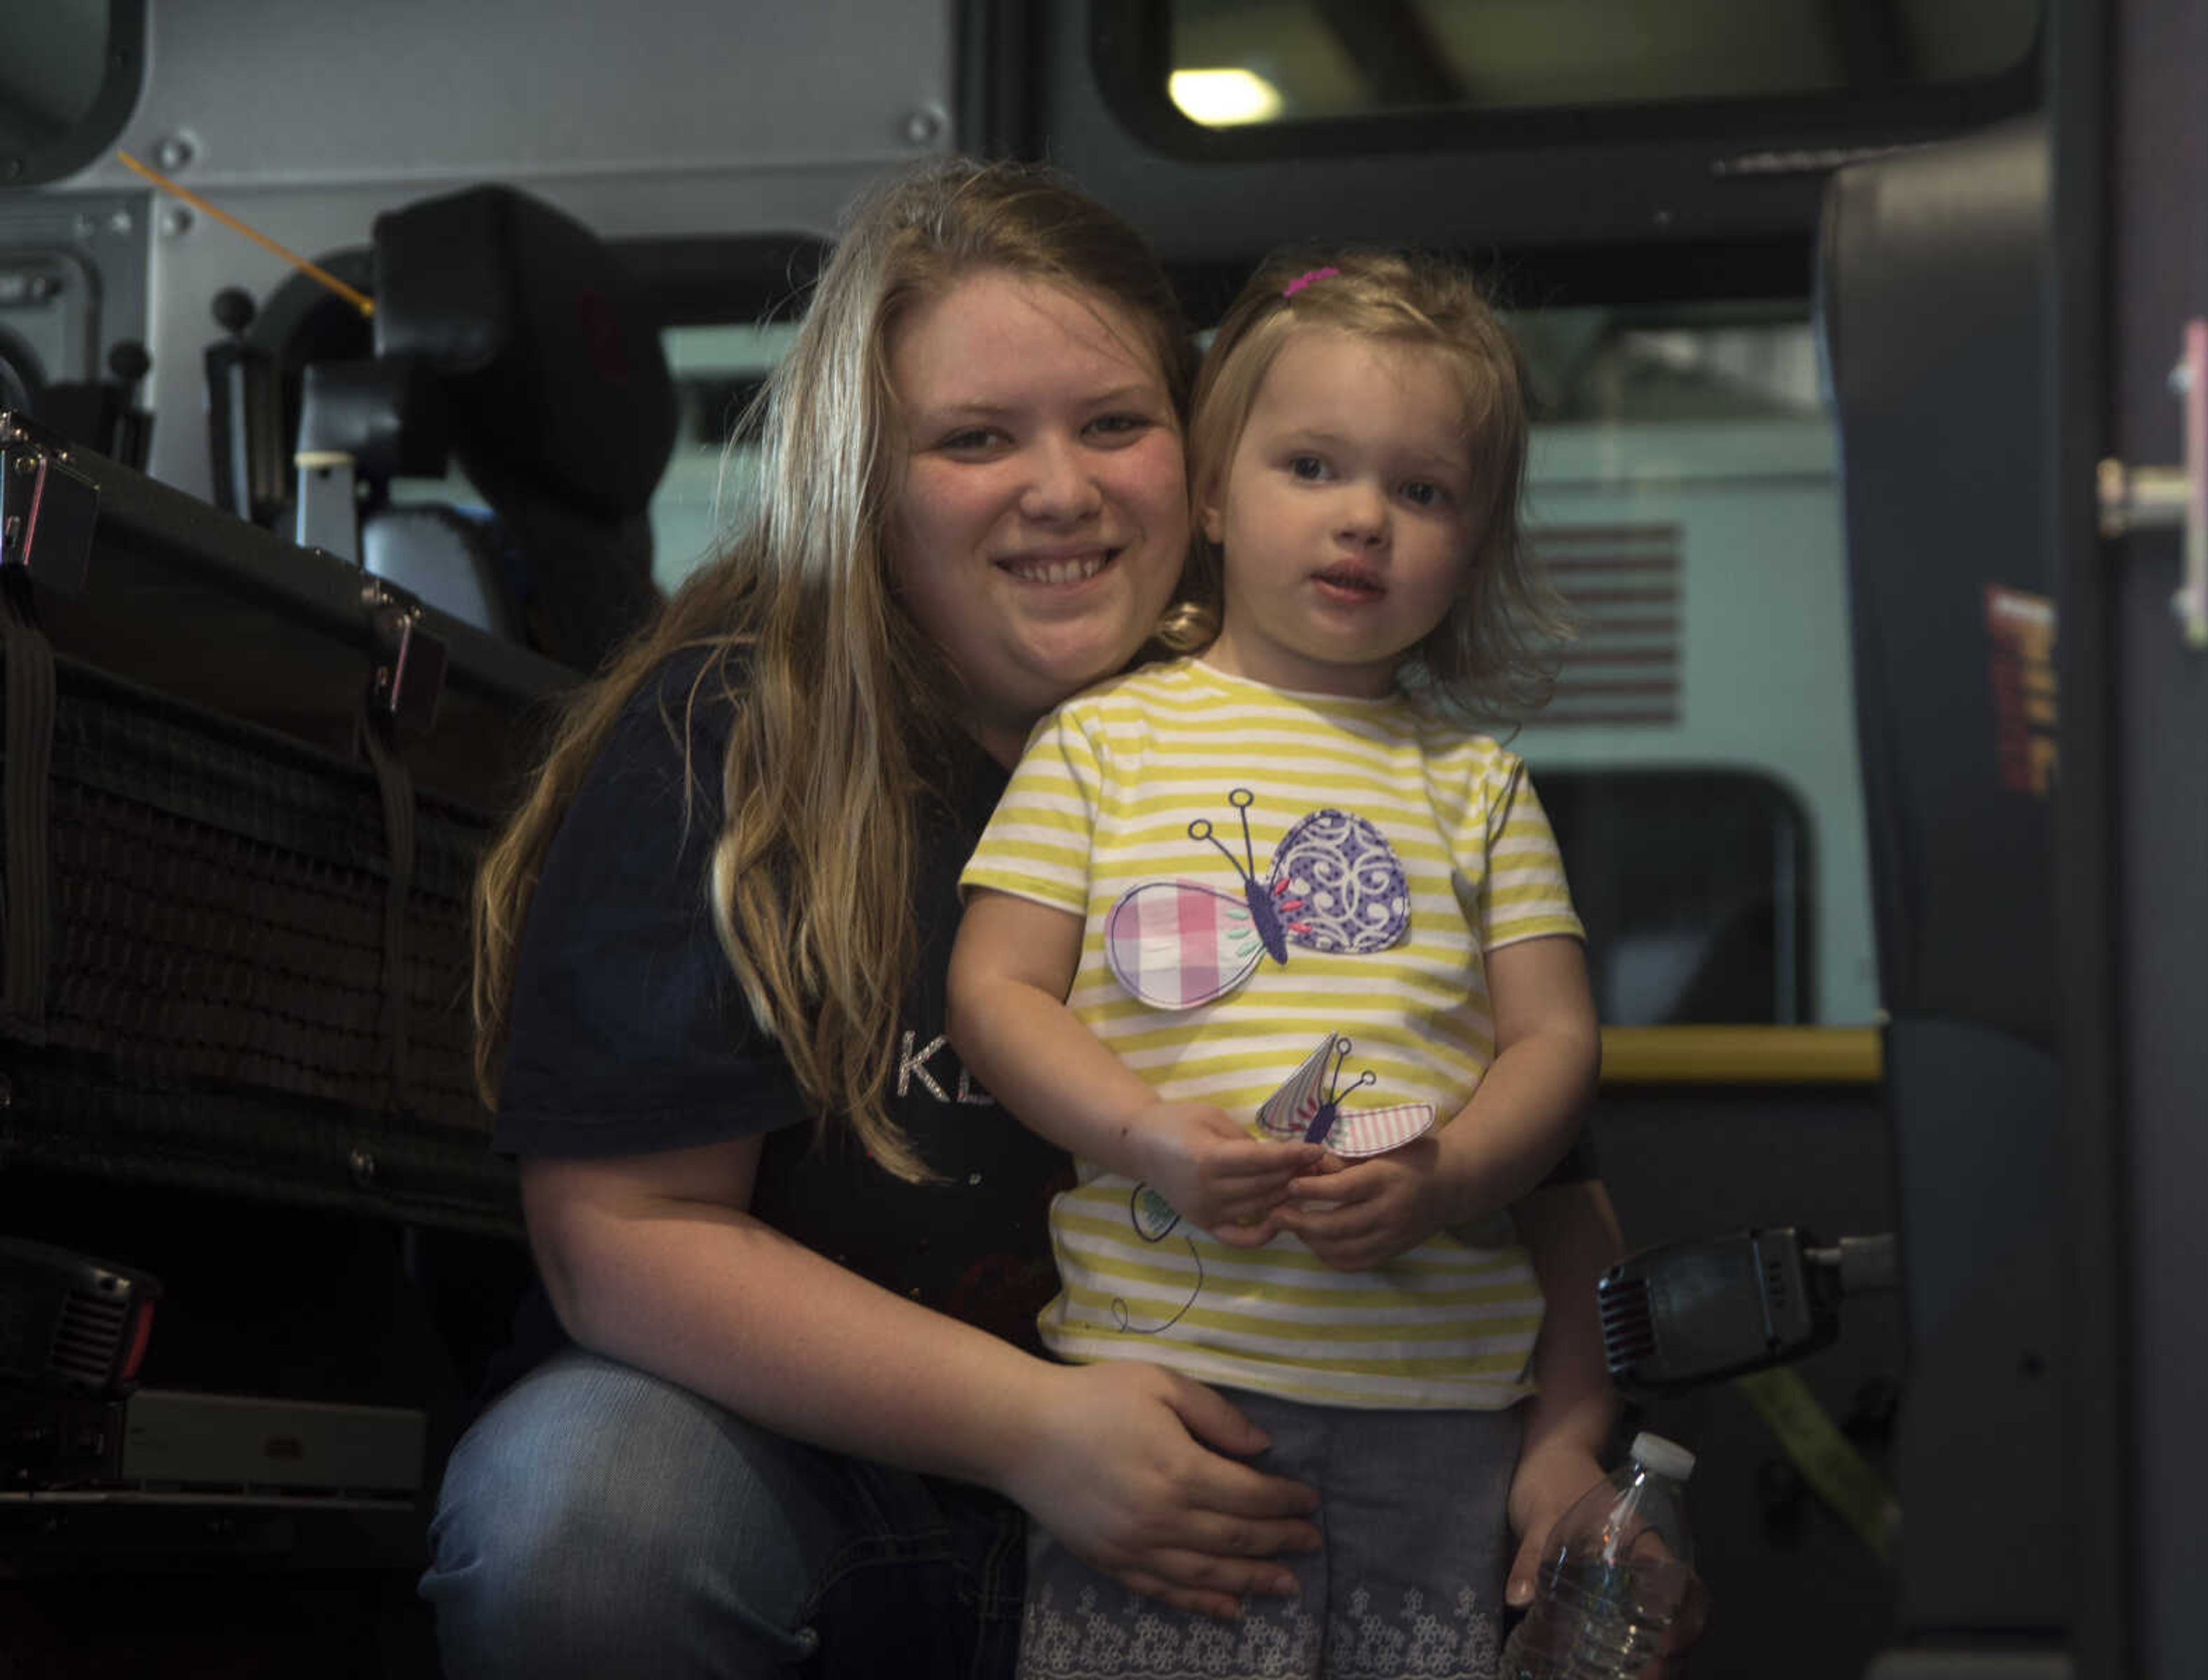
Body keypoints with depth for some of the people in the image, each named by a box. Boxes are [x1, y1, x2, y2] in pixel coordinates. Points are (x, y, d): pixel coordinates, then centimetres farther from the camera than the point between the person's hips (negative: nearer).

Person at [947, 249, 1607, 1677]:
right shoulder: (1109, 738, 8)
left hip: (1439, 1384, 2)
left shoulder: (1475, 782, 14)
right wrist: (1156, 1142, -13)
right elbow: (996, 989, 3)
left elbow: (1556, 1036, 9)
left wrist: (1446, 1179, -11)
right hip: (1163, 1363, -2)